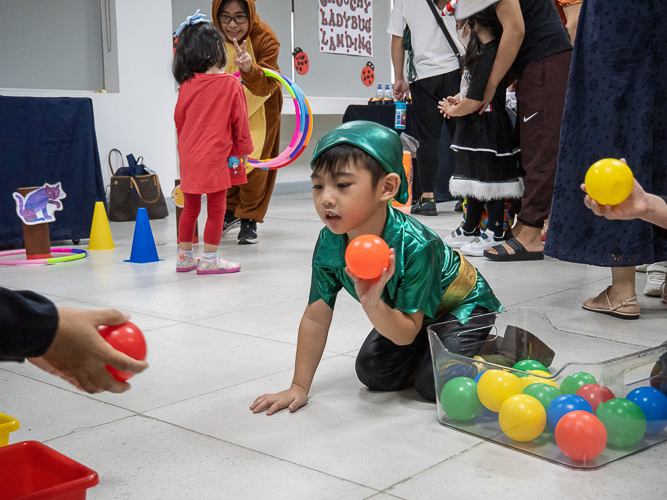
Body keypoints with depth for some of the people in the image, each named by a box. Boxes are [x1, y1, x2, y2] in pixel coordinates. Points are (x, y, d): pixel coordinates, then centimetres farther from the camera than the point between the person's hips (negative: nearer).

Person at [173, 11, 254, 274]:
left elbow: (179, 119, 10)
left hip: (190, 157, 5)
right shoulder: (231, 84, -9)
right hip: (216, 156, -4)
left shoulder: (187, 85, 0)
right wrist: (244, 149, 10)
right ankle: (209, 259, 10)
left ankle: (185, 257, 26)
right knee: (216, 208, 6)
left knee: (190, 207, 17)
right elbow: (240, 120, -4)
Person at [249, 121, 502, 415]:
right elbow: (315, 318, -14)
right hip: (404, 311, 6)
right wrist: (299, 387, -12)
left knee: (434, 384, -22)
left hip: (461, 305, -5)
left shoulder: (416, 246, -41)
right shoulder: (329, 242, -24)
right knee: (373, 374, -5)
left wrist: (372, 303, -52)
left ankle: (482, 350, 8)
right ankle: (425, 352, 21)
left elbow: (406, 333, -32)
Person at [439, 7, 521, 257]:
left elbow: (474, 102, -21)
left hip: (487, 127, -10)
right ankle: (469, 230, 29)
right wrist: (459, 99, 7)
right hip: (475, 128, 10)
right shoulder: (483, 51, 11)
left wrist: (452, 110, -4)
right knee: (475, 178, 17)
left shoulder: (488, 55, -20)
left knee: (488, 180, -3)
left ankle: (498, 236, 5)